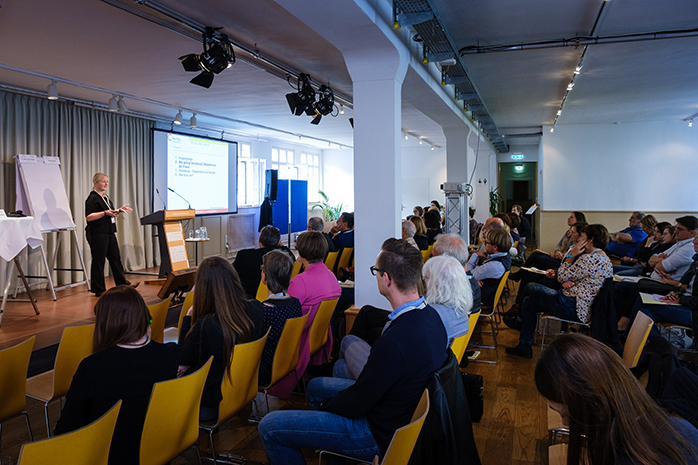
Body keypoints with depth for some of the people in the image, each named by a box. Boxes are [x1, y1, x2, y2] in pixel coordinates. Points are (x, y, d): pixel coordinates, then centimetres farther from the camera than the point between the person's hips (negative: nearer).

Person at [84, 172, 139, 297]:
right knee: (98, 260, -2)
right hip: (97, 234, -9)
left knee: (115, 258, 10)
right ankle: (99, 290, 5)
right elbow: (88, 217, -18)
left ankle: (123, 283, 16)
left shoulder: (106, 198, 18)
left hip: (109, 233, 9)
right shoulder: (92, 198, -10)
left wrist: (120, 210, 14)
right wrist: (105, 213, -25)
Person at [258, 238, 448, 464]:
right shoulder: (431, 315, -7)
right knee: (315, 386, 28)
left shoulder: (394, 342, -36)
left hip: (379, 435, -9)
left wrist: (327, 404, -2)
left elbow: (355, 406, -23)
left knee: (269, 426, -6)